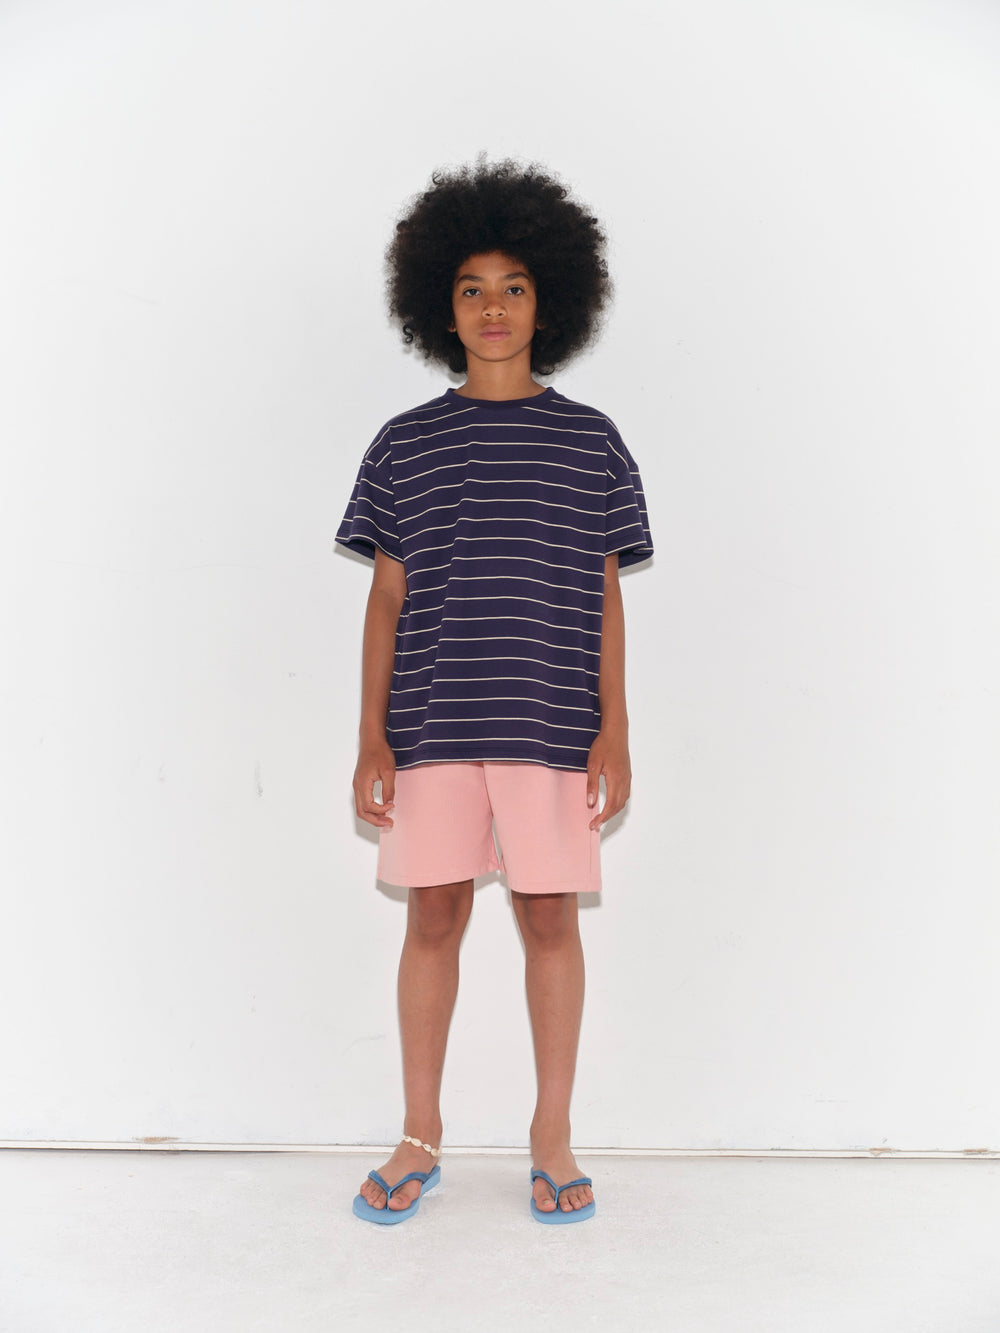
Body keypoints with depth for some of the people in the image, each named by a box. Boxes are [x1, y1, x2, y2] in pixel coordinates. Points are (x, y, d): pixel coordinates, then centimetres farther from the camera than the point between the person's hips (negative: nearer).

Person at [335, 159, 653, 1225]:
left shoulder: (589, 441, 7)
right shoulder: (405, 445, 8)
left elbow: (605, 592, 6)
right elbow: (387, 595, 7)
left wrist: (614, 729, -1)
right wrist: (371, 736, 1)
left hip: (552, 724, 0)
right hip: (431, 727, 1)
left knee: (549, 919, 4)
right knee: (433, 917, 6)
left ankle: (552, 1139, 20)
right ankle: (420, 1140, 20)